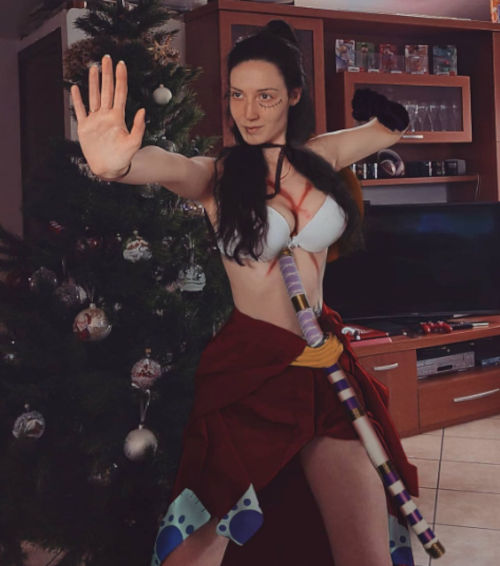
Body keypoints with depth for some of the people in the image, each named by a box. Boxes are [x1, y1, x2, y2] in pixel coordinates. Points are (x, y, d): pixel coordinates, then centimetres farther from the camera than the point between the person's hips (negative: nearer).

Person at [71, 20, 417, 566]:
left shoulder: (319, 157, 8)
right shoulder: (219, 174, -5)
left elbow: (392, 124, 27)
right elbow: (171, 169, -30)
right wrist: (118, 165, -52)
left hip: (324, 363, 4)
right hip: (248, 368, -4)